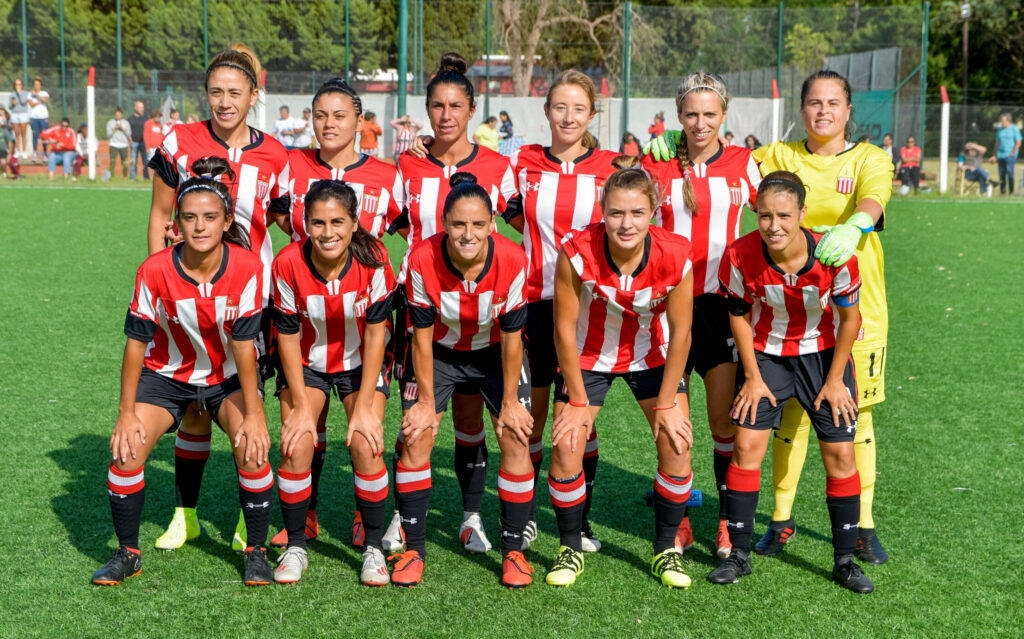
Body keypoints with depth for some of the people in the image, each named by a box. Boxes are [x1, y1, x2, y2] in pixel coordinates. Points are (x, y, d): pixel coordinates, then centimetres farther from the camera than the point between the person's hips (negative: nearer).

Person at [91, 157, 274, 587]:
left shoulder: (247, 268, -22)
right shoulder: (155, 270, -22)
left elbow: (243, 344, -19)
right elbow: (136, 342, -14)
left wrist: (253, 415, -20)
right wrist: (126, 414, -14)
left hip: (229, 376, -1)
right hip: (167, 372, 1)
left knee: (253, 447, -22)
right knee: (128, 449, -16)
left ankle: (256, 552, -2)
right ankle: (127, 553, 6)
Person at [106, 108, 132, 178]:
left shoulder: (126, 123, 10)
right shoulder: (110, 122, 6)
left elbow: (129, 135, 2)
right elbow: (108, 135, 0)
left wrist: (122, 128, -9)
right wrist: (115, 128, -11)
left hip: (124, 146, 2)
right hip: (114, 145, -1)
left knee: (125, 163, 1)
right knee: (112, 162, -13)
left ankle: (125, 177, 14)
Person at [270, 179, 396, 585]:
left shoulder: (373, 260, -24)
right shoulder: (288, 263, -23)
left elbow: (375, 335, -16)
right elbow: (288, 337, -12)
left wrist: (365, 406, -16)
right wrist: (301, 406, -13)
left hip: (361, 364, -1)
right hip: (306, 365, 1)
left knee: (365, 444, -18)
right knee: (296, 445, -15)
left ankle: (374, 548, 0)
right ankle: (295, 547, 4)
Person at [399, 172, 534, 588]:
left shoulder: (512, 261, -27)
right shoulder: (422, 260, -27)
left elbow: (511, 338, -17)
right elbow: (421, 335, -15)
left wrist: (510, 402, -10)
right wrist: (427, 401, -11)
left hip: (496, 354, 0)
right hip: (440, 353, 0)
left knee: (516, 441, -9)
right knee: (416, 439, -7)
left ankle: (513, 550, 6)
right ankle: (413, 548, 7)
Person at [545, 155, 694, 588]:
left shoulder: (674, 256, -27)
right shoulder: (577, 252, -30)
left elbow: (680, 332, -14)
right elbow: (564, 328, -18)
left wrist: (667, 402, -10)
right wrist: (577, 401, -13)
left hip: (652, 354, 1)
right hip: (588, 355, -1)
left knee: (677, 443, -9)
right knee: (566, 446, -11)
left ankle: (666, 549, 11)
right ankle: (571, 549, 10)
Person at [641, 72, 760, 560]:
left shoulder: (741, 163, 3)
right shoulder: (655, 165, 3)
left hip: (721, 301, 0)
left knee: (726, 418, -4)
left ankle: (729, 522, 9)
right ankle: (678, 521, 17)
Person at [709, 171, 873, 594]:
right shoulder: (740, 256, -23)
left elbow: (849, 318, -10)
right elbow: (738, 314, -5)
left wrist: (834, 380, -7)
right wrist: (753, 377, -4)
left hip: (824, 354, 0)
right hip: (767, 355, 1)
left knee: (840, 454, -1)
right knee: (747, 445, -7)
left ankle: (845, 560, 13)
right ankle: (738, 554, 6)